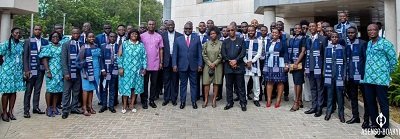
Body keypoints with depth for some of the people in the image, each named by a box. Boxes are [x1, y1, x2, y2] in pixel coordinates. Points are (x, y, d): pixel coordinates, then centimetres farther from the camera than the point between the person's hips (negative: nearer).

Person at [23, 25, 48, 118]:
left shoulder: (45, 42, 8)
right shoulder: (28, 41, 2)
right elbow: (25, 56, -1)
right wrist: (26, 70, -9)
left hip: (41, 69, 2)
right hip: (31, 70, -2)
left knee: (38, 90, 9)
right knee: (28, 90, 0)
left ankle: (36, 107, 17)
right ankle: (26, 110, 5)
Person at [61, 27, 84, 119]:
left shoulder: (82, 45, 8)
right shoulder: (66, 44, 0)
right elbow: (63, 60, -4)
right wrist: (66, 73, -11)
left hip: (79, 72, 3)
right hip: (69, 72, -3)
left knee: (77, 92, 10)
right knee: (67, 92, 1)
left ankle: (74, 108, 20)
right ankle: (65, 110, 8)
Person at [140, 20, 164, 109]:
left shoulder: (159, 36, 5)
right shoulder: (142, 36, 1)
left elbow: (161, 50, 7)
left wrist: (161, 62, 2)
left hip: (155, 64, 1)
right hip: (144, 64, -1)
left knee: (154, 83, 8)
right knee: (144, 83, 5)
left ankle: (152, 100, 19)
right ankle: (144, 101, 14)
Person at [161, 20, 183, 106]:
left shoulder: (180, 35, 3)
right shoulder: (163, 35, 5)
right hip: (166, 60, 1)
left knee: (175, 80, 7)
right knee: (166, 80, 7)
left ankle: (174, 98, 17)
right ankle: (166, 98, 18)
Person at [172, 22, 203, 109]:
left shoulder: (197, 39, 4)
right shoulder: (178, 39, 4)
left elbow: (199, 53, 3)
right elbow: (175, 53, 3)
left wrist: (200, 64, -3)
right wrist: (174, 64, -5)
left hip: (193, 66, 0)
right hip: (182, 66, 0)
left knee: (194, 84, 8)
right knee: (183, 84, 9)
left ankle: (194, 101, 18)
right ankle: (182, 101, 19)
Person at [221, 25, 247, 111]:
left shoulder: (241, 40, 7)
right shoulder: (225, 42, 12)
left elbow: (243, 52, -3)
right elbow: (223, 54, 2)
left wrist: (236, 60, -15)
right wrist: (230, 61, -11)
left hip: (239, 66, -2)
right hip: (228, 66, 2)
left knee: (240, 86, 1)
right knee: (229, 86, 7)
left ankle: (243, 103, 9)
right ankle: (229, 103, 16)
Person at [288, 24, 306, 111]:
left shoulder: (303, 38, -2)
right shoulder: (291, 39, 15)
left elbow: (303, 51, -9)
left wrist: (297, 63, -15)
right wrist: (289, 63, 8)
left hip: (299, 63, -6)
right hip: (292, 63, 6)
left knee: (298, 82, -5)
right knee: (296, 82, 9)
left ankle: (296, 102, 0)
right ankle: (300, 101, 17)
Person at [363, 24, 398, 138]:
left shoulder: (385, 44, -5)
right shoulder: (368, 44, 14)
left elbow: (393, 61, -2)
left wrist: (387, 73, 5)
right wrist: (368, 72, 13)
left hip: (380, 79, -6)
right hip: (368, 78, 7)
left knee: (383, 104, 1)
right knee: (370, 102, 13)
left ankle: (384, 127, 10)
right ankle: (374, 124, 27)